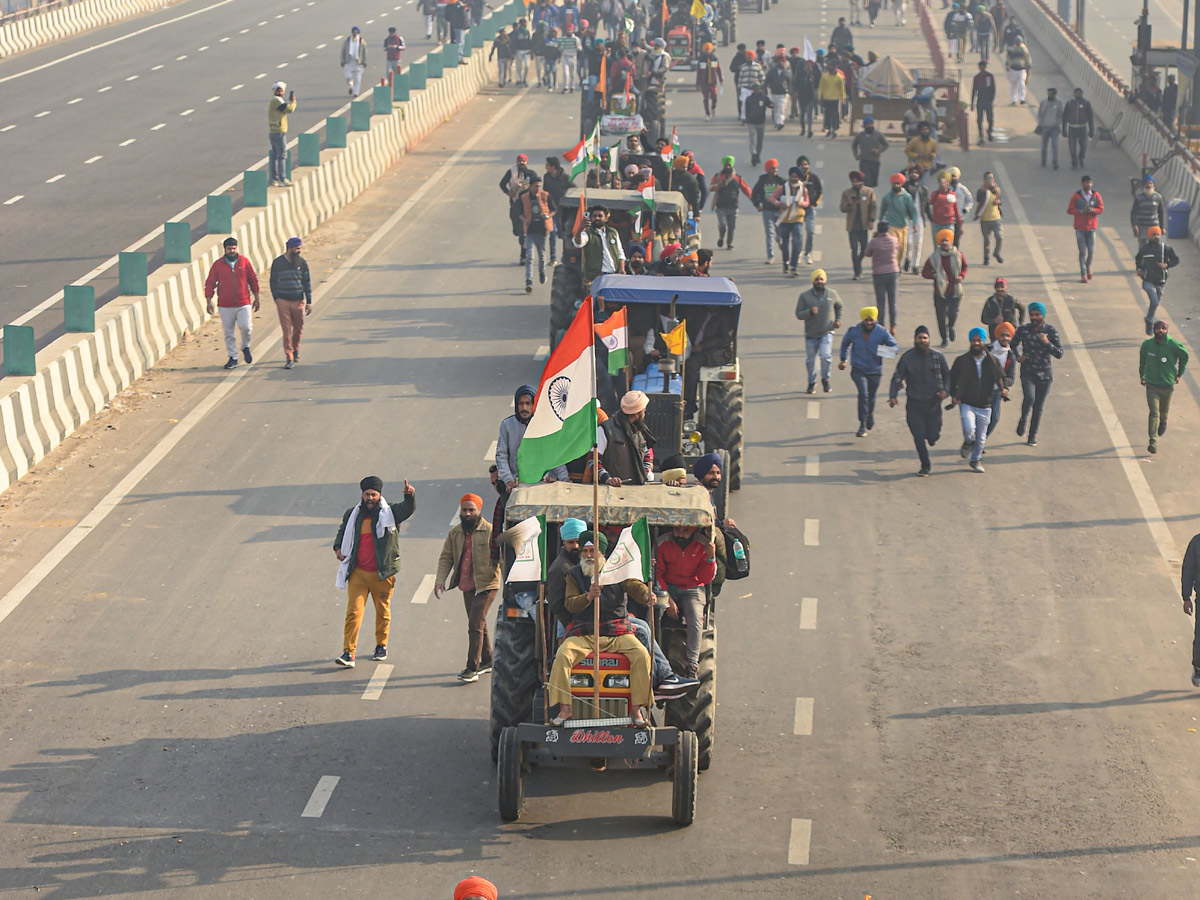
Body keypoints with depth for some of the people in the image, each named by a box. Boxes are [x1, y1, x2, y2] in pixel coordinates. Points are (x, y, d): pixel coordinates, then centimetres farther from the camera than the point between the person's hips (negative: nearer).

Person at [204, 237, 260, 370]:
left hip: (243, 304, -1)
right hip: (225, 305, 1)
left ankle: (246, 347, 14)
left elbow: (253, 279, 12)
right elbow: (210, 283, 4)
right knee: (228, 333, 4)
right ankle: (233, 358, 15)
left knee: (246, 327, -15)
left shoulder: (244, 262, 3)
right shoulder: (218, 265, 1)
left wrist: (256, 298, 12)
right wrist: (209, 301, -2)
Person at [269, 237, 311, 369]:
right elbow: (273, 282, 8)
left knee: (298, 329, 11)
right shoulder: (277, 263, -2)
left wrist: (309, 302, 2)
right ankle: (289, 358, -4)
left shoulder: (301, 262, 2)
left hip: (298, 301, 2)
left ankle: (296, 350, 36)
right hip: (283, 301, -2)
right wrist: (276, 299, 4)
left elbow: (307, 282, 5)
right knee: (287, 331, -5)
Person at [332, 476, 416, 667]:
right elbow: (342, 532, 25)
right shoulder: (352, 515, 8)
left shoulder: (390, 513, -1)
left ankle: (381, 646, 33)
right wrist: (338, 548, 5)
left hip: (382, 573, -1)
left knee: (383, 611, 13)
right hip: (358, 573, 1)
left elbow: (408, 509, -19)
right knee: (353, 611, -8)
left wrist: (410, 495, -41)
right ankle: (348, 653, -11)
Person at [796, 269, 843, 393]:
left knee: (825, 355, -20)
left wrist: (838, 320, 5)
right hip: (811, 334, 1)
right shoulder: (805, 296, -5)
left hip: (827, 332, -1)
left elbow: (839, 307, 19)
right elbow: (798, 314, -6)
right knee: (810, 360, 9)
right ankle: (812, 383, 32)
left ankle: (825, 379, 4)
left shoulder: (832, 294, 0)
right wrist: (810, 312, -25)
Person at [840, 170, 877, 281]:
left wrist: (871, 220, -4)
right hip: (852, 225, 0)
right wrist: (849, 205, -16)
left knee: (864, 248, 6)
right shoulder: (846, 193, 6)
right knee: (854, 249, -6)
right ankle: (857, 272, -3)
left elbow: (873, 208, 6)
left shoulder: (869, 192, 5)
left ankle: (858, 268, 30)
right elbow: (843, 208, 5)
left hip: (864, 226, 0)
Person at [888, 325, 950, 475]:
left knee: (932, 438, 0)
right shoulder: (907, 358, -2)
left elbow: (948, 375, 9)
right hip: (914, 404, 0)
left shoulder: (937, 357, -1)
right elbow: (897, 378, -1)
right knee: (919, 438, -5)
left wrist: (945, 390, -9)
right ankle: (925, 465, 13)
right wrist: (893, 396, -15)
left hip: (933, 403, 1)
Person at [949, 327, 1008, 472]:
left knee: (981, 437, 9)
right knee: (969, 429, -24)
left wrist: (1003, 388, -10)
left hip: (985, 405, 2)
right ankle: (968, 443, 11)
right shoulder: (962, 361, -2)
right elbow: (952, 379, 5)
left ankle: (976, 459, 33)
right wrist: (953, 395, -10)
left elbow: (1000, 377, 11)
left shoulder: (992, 361, 1)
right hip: (967, 404, -2)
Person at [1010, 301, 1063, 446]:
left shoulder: (1051, 331, -6)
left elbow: (1059, 354, -7)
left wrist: (1047, 343, -22)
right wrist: (1018, 356, 0)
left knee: (1038, 407, 5)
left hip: (1045, 374, 0)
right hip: (1028, 372, 0)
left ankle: (1033, 436, 21)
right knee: (1029, 398, -24)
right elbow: (1014, 344, 18)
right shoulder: (1023, 329, -3)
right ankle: (1023, 419, 6)